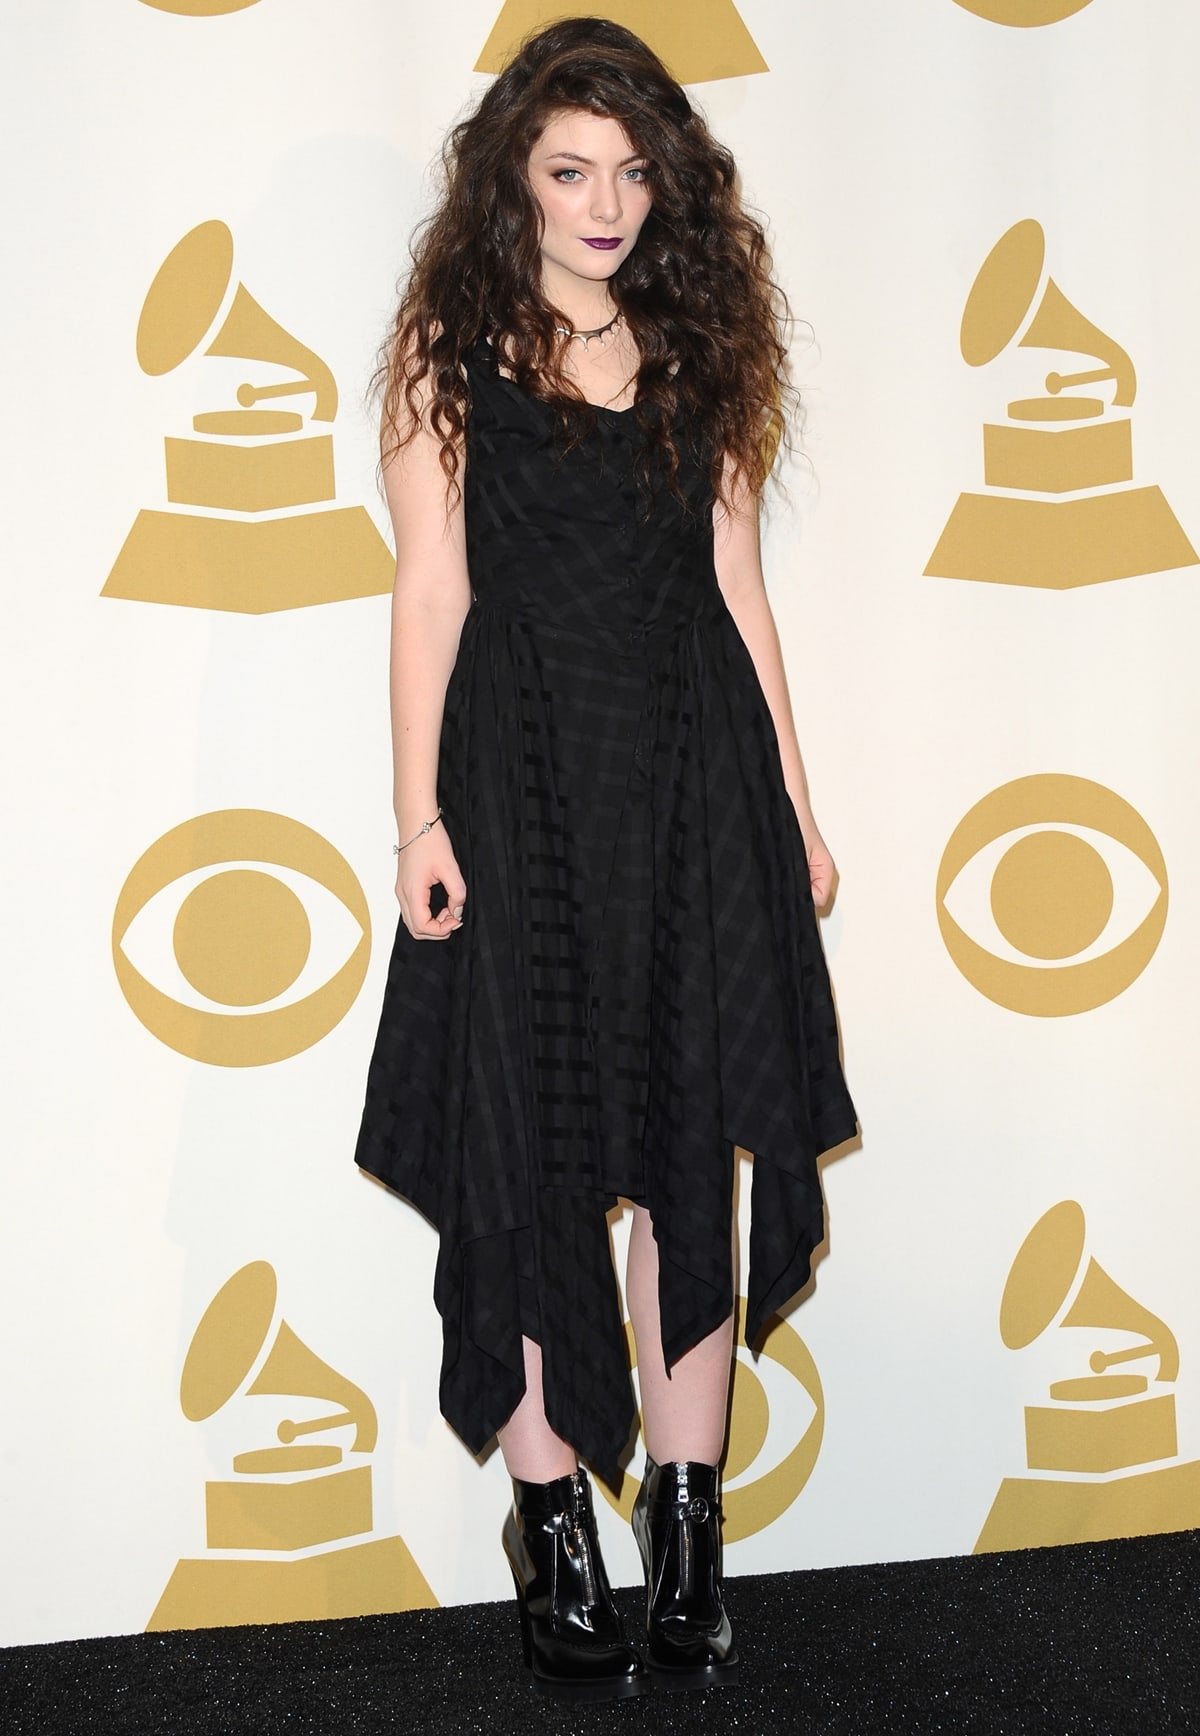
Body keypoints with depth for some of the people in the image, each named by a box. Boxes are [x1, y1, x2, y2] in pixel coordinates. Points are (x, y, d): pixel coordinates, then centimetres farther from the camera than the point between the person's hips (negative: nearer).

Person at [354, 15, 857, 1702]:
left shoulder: (697, 349, 11)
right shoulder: (453, 352, 3)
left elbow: (738, 584, 12)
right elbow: (430, 591, -1)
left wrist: (793, 799, 10)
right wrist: (421, 819, -8)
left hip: (697, 780, 3)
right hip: (523, 785, -2)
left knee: (696, 1149, 2)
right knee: (534, 1160, 2)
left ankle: (687, 1525, 13)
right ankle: (553, 1530, 14)